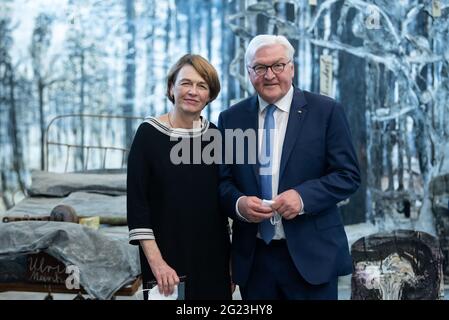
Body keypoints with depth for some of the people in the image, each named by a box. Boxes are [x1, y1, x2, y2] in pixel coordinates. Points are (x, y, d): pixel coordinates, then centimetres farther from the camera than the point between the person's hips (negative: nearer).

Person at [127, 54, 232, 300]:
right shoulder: (149, 134, -6)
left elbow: (225, 198, 10)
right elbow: (137, 203, -10)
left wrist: (233, 260, 5)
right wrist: (156, 261, -17)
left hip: (213, 259, 4)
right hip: (167, 256, -3)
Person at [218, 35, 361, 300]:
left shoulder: (326, 112, -1)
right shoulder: (231, 119, 7)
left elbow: (349, 175, -3)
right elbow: (222, 180, 9)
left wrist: (303, 197, -19)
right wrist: (238, 203, -13)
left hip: (311, 255, -2)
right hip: (253, 257, 2)